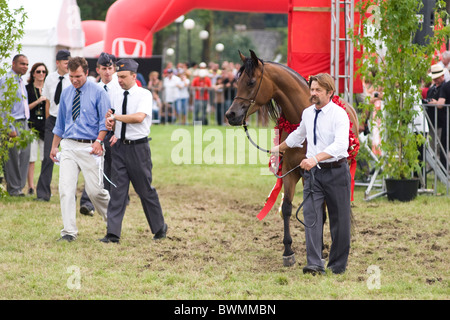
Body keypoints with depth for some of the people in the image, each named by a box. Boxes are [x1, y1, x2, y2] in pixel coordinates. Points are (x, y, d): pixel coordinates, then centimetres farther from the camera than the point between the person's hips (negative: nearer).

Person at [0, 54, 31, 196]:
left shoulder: (20, 81, 18)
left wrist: (26, 125, 18)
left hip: (23, 123, 8)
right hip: (13, 123, -8)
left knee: (24, 154, 6)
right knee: (12, 157, -5)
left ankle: (19, 187, 13)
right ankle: (13, 189, 1)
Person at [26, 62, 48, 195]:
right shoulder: (28, 88, 5)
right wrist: (38, 101, -12)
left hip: (46, 126, 3)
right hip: (32, 125, -3)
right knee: (31, 159, -6)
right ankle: (31, 187, -2)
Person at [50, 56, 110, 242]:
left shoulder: (98, 93, -2)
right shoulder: (66, 94, 13)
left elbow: (104, 121, -4)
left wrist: (99, 141, -18)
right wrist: (54, 147, 18)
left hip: (89, 147, -4)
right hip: (68, 146, 4)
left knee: (95, 190, -2)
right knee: (66, 189, -7)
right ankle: (69, 232, -4)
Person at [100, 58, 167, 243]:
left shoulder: (144, 95, -7)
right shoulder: (117, 97, 11)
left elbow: (139, 117, -22)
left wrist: (115, 117, -16)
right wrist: (110, 124, -4)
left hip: (138, 147, -5)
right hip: (119, 146, 5)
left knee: (145, 190, 4)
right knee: (117, 189, -1)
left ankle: (159, 228, 21)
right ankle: (113, 233, -3)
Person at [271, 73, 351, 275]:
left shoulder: (339, 115, -13)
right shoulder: (307, 114, 7)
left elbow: (340, 145, -28)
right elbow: (298, 135, 29)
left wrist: (316, 158, -40)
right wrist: (279, 148, 41)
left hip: (335, 171, -5)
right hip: (313, 172, 5)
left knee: (339, 220, 5)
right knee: (311, 216, -10)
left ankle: (338, 265, 18)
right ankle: (315, 264, -17)